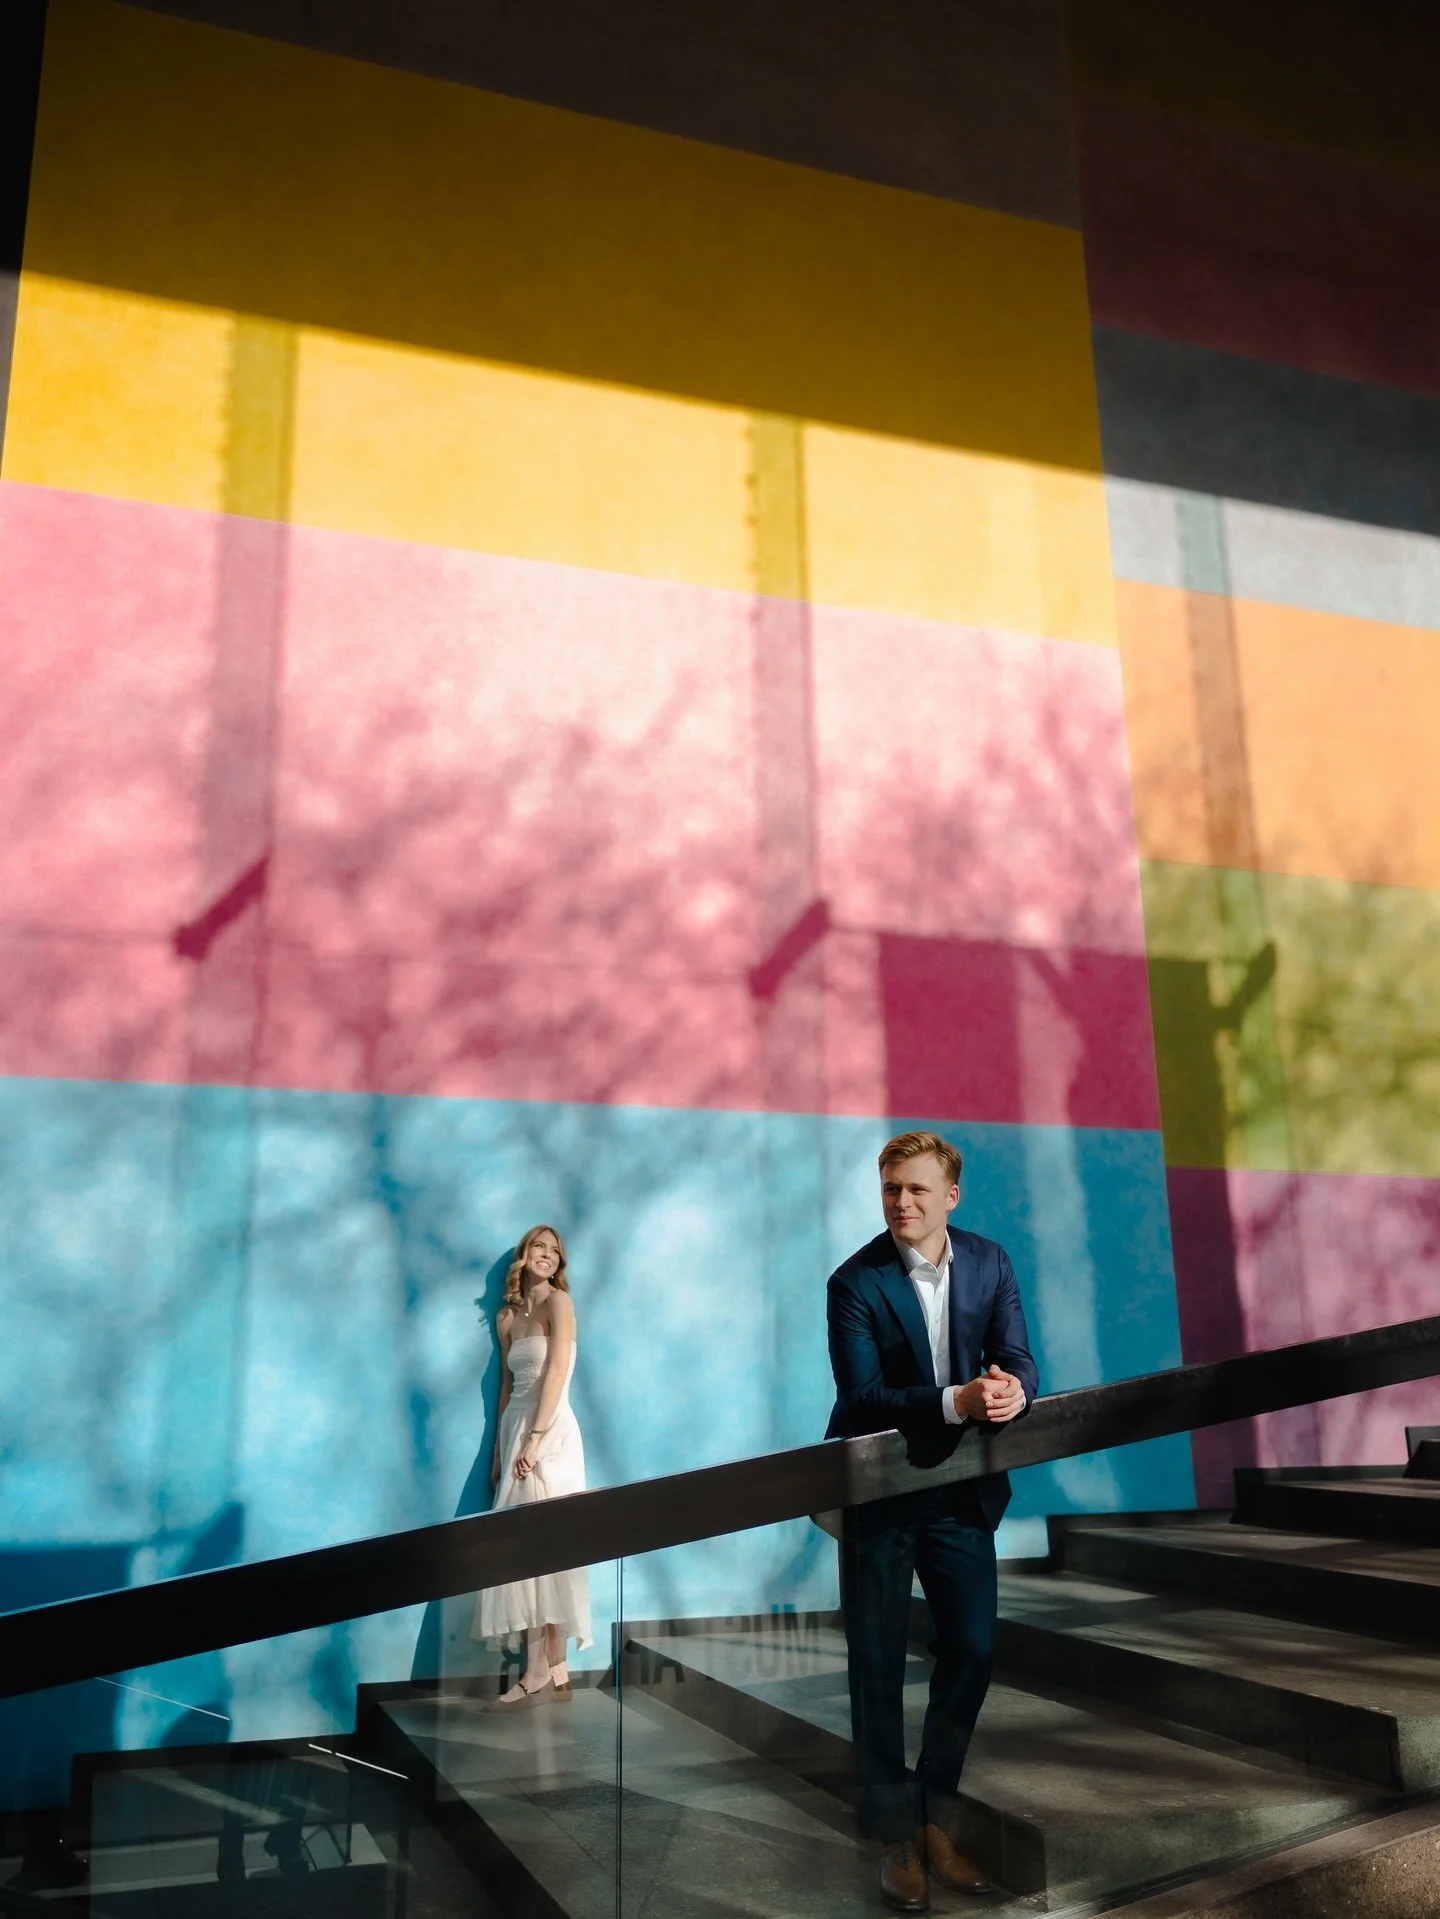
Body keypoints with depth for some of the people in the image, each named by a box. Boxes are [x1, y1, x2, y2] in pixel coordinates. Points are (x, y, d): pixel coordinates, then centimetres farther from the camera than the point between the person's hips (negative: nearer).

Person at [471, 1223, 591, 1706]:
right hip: (514, 1428, 7)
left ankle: (537, 1673, -6)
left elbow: (556, 1373, -14)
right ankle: (555, 1673, 9)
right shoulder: (506, 1316, 15)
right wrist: (498, 1451, 14)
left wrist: (534, 1439, -20)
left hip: (549, 1432, -7)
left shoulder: (558, 1301, -5)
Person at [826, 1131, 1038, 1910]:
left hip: (963, 1489, 4)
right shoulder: (855, 1283, -17)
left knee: (971, 1653, 10)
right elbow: (862, 1397, -23)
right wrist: (956, 1401, -36)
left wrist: (1014, 1392, -29)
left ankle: (936, 1821, 28)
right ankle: (896, 1838, 22)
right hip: (878, 1492, -4)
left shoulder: (989, 1263, -4)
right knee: (878, 1667, 6)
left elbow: (1018, 1359, -5)